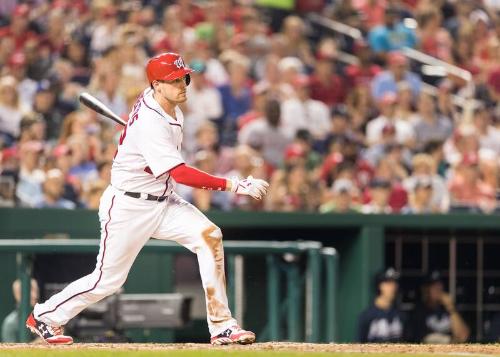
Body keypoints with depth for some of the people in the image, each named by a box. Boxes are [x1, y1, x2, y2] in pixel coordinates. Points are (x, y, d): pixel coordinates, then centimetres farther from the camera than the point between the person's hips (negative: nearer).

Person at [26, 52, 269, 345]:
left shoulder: (162, 102, -1)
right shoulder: (150, 125, -29)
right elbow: (180, 174, -34)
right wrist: (233, 185, -37)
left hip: (163, 201, 8)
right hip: (129, 207, -8)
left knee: (209, 236, -15)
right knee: (108, 279, 2)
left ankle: (221, 326, -16)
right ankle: (45, 316, 26)